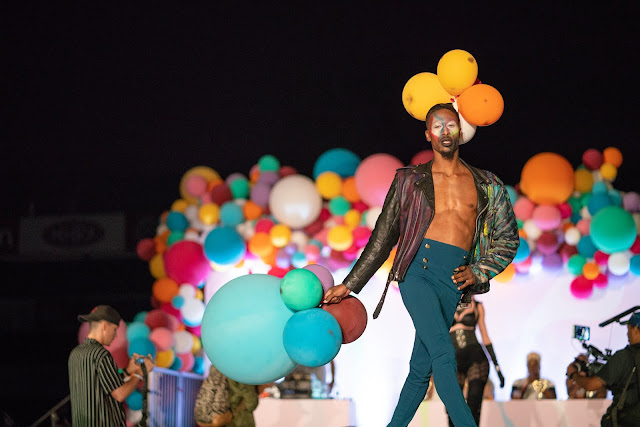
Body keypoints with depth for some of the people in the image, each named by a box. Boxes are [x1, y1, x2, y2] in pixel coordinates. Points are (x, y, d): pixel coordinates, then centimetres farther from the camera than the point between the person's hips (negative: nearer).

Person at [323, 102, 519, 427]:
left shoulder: (486, 186, 16)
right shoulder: (410, 180, 12)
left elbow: (508, 238, 21)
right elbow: (382, 239, 14)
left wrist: (477, 273, 7)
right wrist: (348, 286, 12)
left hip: (452, 282, 2)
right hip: (417, 271, -2)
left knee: (421, 369, 2)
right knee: (443, 352, -21)